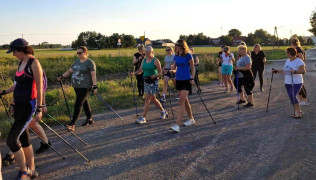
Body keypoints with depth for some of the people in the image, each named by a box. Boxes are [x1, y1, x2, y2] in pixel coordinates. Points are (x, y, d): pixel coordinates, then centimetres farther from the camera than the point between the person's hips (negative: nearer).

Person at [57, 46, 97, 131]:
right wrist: (62, 76, 4)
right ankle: (90, 119, 27)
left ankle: (73, 123, -8)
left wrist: (94, 86, -23)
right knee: (84, 102, 15)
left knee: (78, 104, -10)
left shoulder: (90, 62, -9)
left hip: (85, 87, -8)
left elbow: (93, 75, -15)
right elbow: (70, 71, 18)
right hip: (77, 86, 8)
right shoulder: (76, 61, 15)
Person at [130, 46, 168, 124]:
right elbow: (140, 70, 11)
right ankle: (163, 112, 35)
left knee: (147, 99, -8)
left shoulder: (155, 61, -9)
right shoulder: (144, 60, 10)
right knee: (153, 99, 16)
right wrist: (134, 73, -8)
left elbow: (160, 73, -10)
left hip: (153, 82, -7)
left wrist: (155, 76, -29)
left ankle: (143, 118, -1)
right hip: (146, 82, 7)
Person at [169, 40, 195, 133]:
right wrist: (172, 70, -8)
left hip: (186, 80, -7)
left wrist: (192, 78, -11)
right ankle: (191, 119, 31)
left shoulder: (188, 55, -7)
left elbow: (192, 68, -2)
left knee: (182, 101, -13)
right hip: (178, 80, 7)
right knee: (185, 101, 15)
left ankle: (177, 125, -16)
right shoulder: (176, 56, 10)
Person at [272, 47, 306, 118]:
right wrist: (277, 71, 15)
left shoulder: (299, 61, -11)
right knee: (291, 97, 7)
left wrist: (295, 71, -32)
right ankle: (298, 111, 20)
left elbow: (303, 70, -20)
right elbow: (285, 70, 21)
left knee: (293, 97, -17)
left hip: (296, 83, -8)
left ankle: (298, 113, -7)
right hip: (288, 83, 8)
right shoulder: (287, 61, 13)